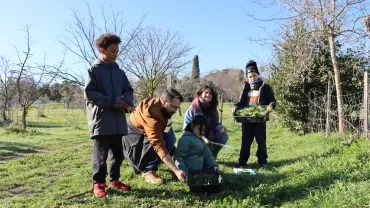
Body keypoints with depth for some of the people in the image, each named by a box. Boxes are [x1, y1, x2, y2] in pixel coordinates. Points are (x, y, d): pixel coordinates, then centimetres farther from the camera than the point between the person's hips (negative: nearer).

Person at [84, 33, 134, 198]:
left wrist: (128, 102, -7)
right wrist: (113, 102, -15)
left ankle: (114, 179, 26)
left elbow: (128, 90, 16)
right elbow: (89, 94, -11)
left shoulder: (119, 71, 13)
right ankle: (98, 183, 11)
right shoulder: (94, 69, -3)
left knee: (118, 152, 11)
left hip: (118, 118, 6)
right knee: (101, 152, -1)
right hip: (101, 118, -6)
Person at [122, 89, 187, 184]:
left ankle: (141, 163, 19)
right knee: (168, 140, -27)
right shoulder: (152, 118, -38)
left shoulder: (158, 103, -10)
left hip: (143, 132, 10)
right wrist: (176, 171, -47)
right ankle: (148, 171, -16)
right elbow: (159, 145, -43)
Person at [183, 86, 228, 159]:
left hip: (209, 137, 6)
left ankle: (212, 156, 1)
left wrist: (221, 127, -16)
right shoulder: (192, 109, -15)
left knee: (224, 136, -19)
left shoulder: (213, 109, 2)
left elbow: (215, 124, 10)